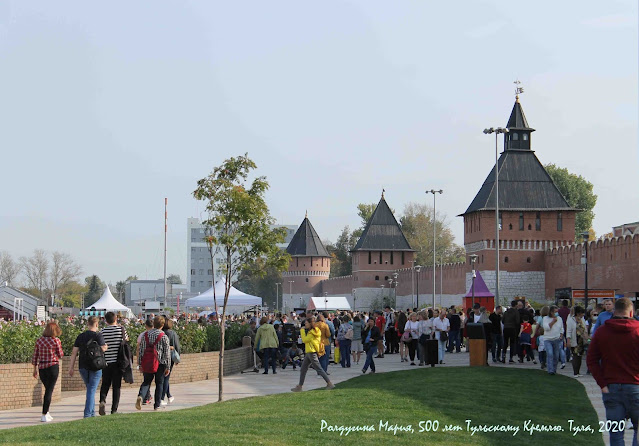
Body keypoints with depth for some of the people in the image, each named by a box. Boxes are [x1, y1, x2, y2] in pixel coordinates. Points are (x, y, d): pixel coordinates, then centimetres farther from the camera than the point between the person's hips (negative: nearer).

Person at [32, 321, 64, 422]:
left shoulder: (39, 340, 3)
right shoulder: (56, 340, -10)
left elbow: (35, 356, 7)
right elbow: (60, 355, -3)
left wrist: (35, 368, 15)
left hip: (41, 368, 4)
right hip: (53, 366, -4)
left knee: (48, 389, 20)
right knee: (49, 390, 0)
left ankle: (46, 413, 21)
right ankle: (44, 415, -3)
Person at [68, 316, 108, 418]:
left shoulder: (80, 336, 6)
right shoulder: (98, 335, -7)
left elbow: (74, 353, 4)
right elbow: (103, 349, -16)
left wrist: (71, 367, 6)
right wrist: (106, 347, 8)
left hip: (83, 367, 5)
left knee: (90, 389, 19)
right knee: (92, 390, -2)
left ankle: (92, 412, 22)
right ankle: (87, 414, -7)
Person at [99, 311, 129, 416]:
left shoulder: (103, 331, -2)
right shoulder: (121, 329, -3)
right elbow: (126, 341, 12)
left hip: (106, 361, 1)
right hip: (118, 361, -1)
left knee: (105, 384, 14)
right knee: (116, 386, 6)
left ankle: (102, 400, -12)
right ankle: (114, 409, 3)